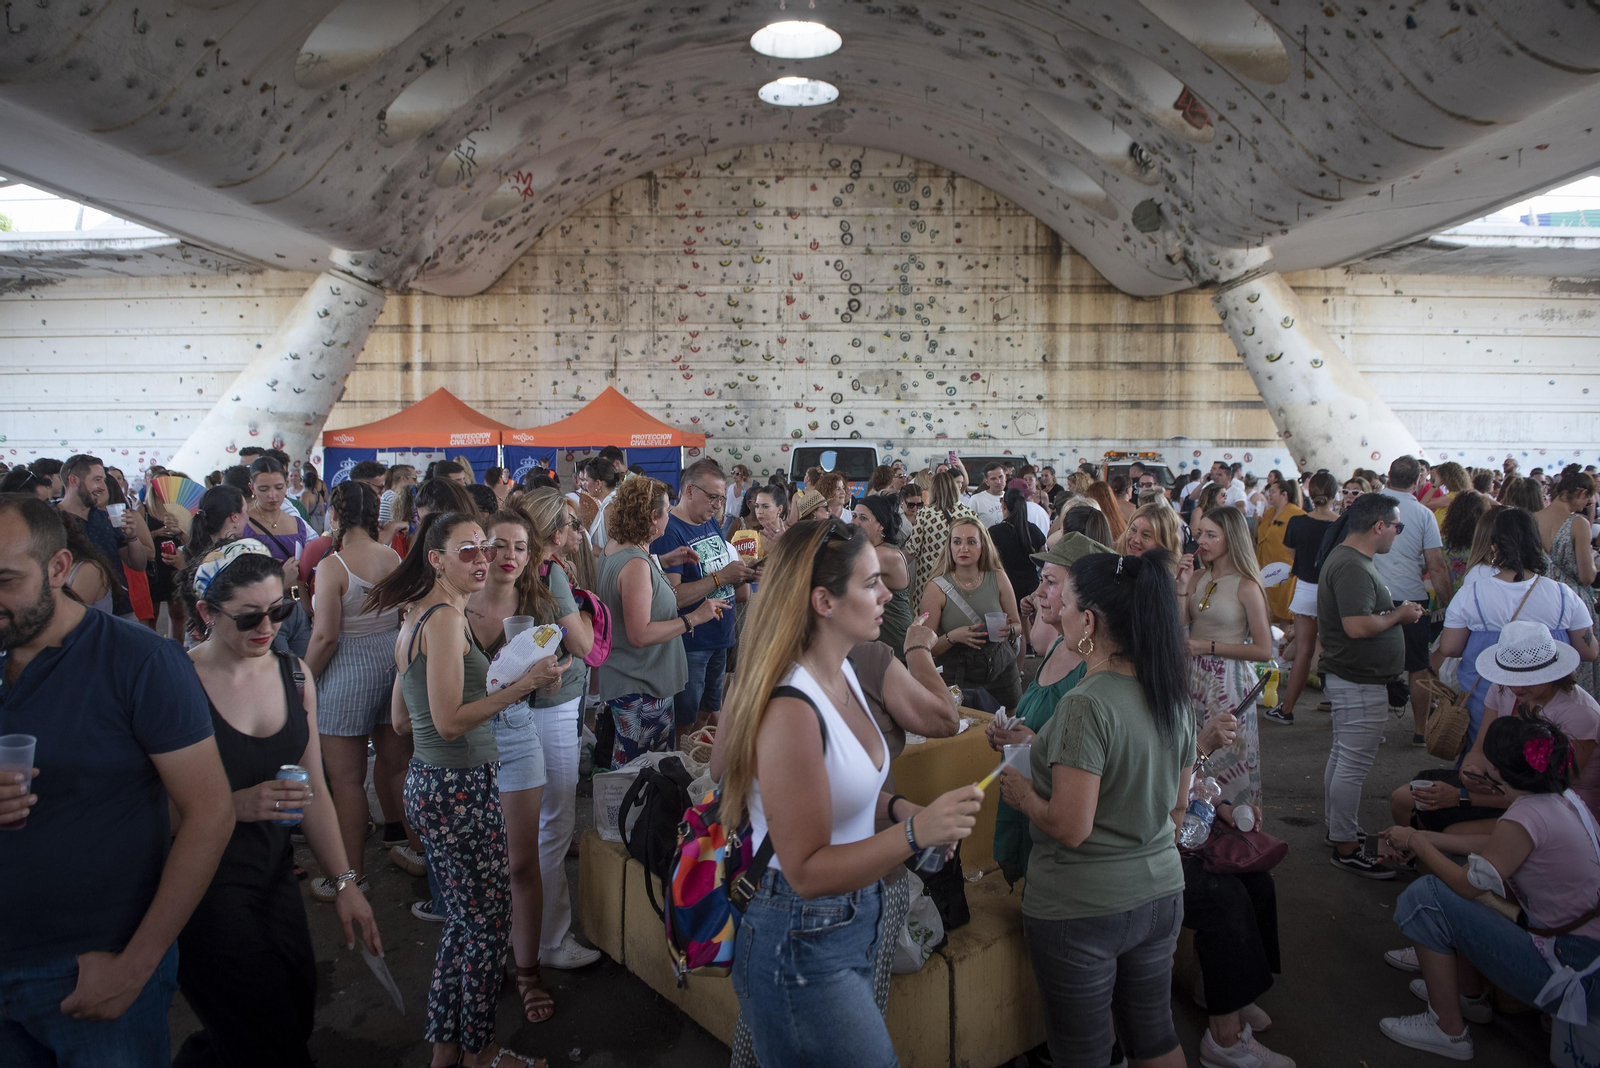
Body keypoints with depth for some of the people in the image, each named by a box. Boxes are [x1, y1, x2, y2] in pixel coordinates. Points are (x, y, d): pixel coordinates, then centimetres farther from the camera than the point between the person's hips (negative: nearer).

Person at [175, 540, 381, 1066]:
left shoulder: (295, 676, 3)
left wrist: (344, 883, 7)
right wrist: (236, 806, -26)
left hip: (275, 879, 6)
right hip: (202, 888, -6)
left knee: (297, 1014, 13)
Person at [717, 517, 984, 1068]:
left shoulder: (843, 673, 1)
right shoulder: (791, 709, -28)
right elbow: (807, 872, -24)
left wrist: (898, 808, -1)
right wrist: (914, 833, -33)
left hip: (854, 924, 9)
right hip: (803, 946, -9)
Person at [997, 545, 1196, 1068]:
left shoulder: (1087, 705, -25)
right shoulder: (1175, 697, -1)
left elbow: (1070, 827, -24)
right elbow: (1177, 803, 10)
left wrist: (1022, 793, -7)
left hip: (1080, 909, -7)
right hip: (1160, 893, 7)